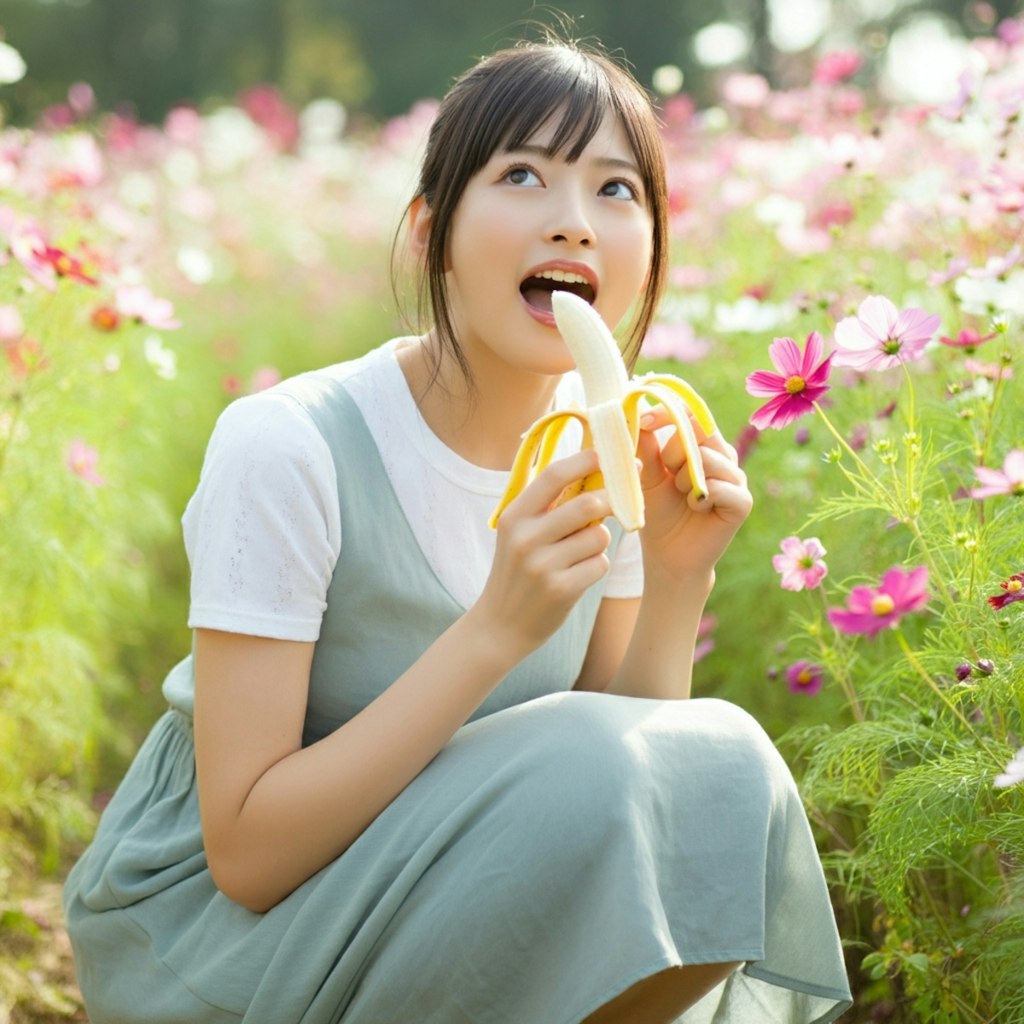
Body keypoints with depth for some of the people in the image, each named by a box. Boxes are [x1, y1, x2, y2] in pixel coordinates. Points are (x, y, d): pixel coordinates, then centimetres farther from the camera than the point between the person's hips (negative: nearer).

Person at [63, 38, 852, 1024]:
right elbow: (244, 854, -25)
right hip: (203, 929, -6)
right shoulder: (285, 449, -23)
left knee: (720, 773, -17)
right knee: (577, 770, -29)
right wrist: (497, 629, -33)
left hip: (438, 896, 6)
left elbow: (624, 798, -2)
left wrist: (675, 583, -18)